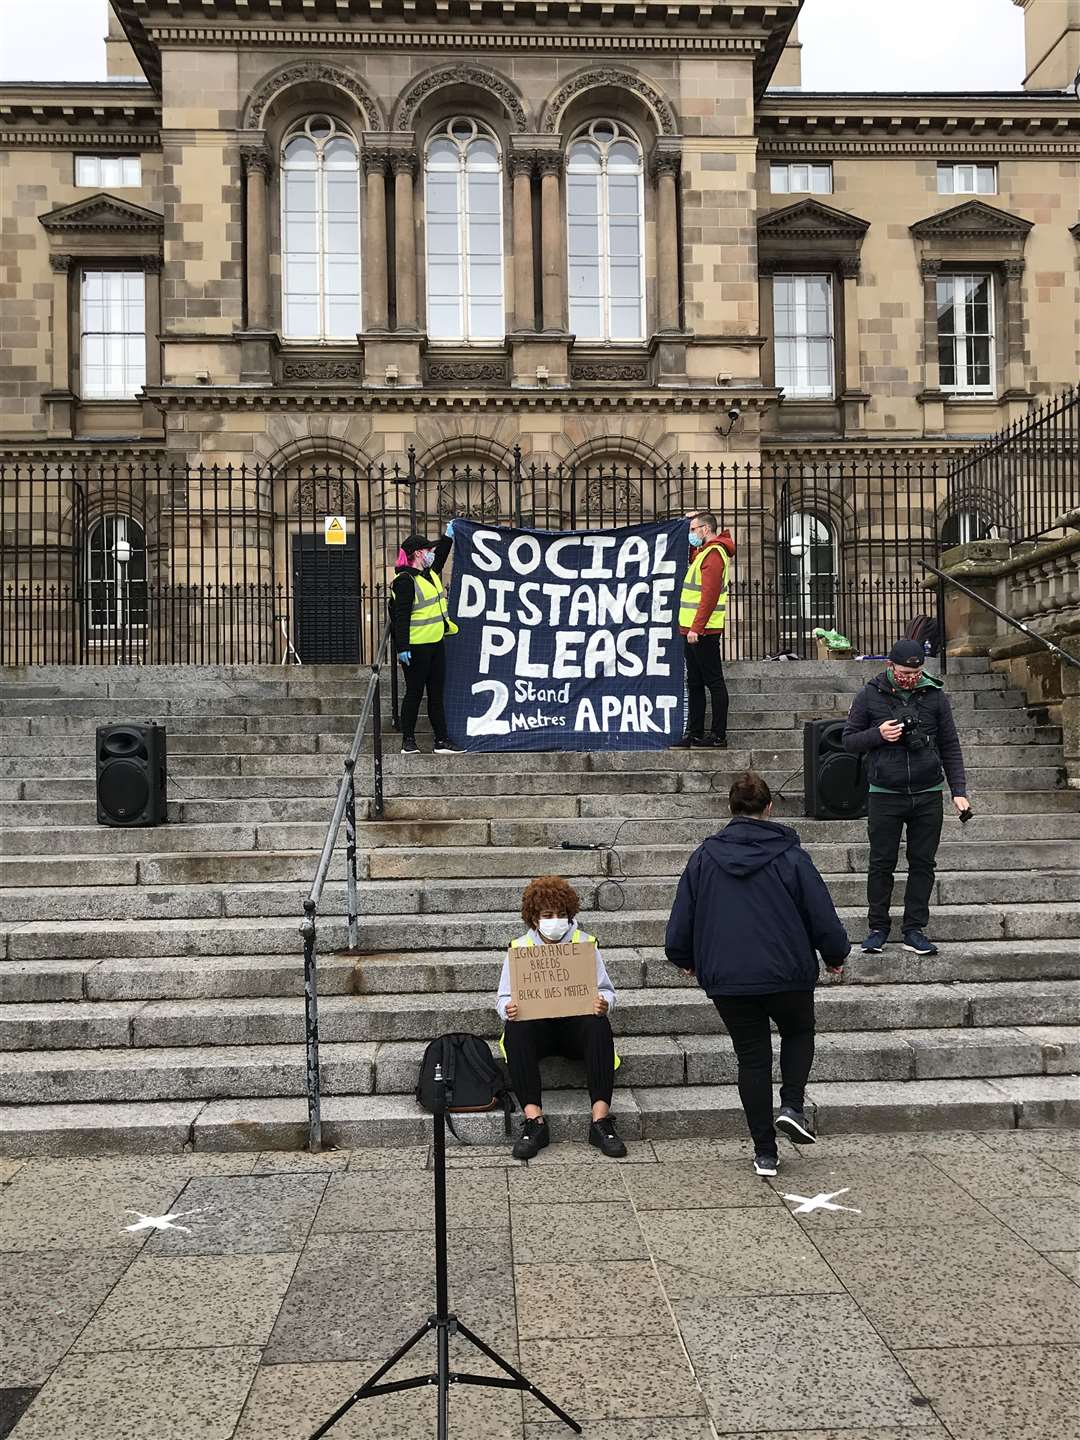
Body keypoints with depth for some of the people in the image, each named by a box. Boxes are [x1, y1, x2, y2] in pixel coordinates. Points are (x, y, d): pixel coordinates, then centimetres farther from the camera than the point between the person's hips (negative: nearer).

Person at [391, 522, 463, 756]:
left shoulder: (430, 573, 13)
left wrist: (448, 535, 40)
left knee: (436, 693, 10)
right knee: (415, 693, -1)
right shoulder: (405, 580, -13)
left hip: (436, 643, 9)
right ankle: (408, 741, 9)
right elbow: (401, 616, -18)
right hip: (416, 647, -9)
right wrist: (402, 647, -22)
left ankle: (441, 740, 14)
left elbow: (441, 554, 37)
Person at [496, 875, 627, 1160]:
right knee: (516, 1029, -33)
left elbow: (606, 991, 9)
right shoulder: (519, 948, 10)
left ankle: (601, 1118, -35)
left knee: (598, 1024, -33)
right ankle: (533, 1120, -35)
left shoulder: (586, 944, 11)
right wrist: (508, 1009, -18)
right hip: (536, 1025, 0)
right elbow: (504, 999, 8)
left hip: (576, 1023, 0)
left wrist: (603, 1003, -17)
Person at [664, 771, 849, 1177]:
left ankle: (765, 1153, 15)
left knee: (752, 1057, 12)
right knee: (798, 1033, 26)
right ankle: (792, 1105, 5)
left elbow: (680, 923, 4)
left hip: (726, 979, 2)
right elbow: (822, 915, -2)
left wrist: (685, 960, 22)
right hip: (787, 973, -1)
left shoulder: (705, 856, 0)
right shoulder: (790, 855, -6)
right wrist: (835, 956, 16)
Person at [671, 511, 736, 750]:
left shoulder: (713, 554, -12)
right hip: (693, 631, 10)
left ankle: (718, 737, -3)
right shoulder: (702, 552, 19)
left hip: (703, 631, -10)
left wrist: (696, 628, -25)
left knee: (714, 683, -6)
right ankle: (694, 733, 17)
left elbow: (710, 595, -21)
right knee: (694, 684, 12)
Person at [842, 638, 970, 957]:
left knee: (923, 864, 5)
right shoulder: (870, 695, -1)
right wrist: (878, 734, -15)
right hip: (885, 795, -1)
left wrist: (958, 791, 0)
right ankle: (878, 928, 14)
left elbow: (950, 747, 7)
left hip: (928, 795, 2)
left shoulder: (935, 695, 3)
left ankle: (914, 929, 14)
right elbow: (849, 741, 4)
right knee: (881, 864, 3)